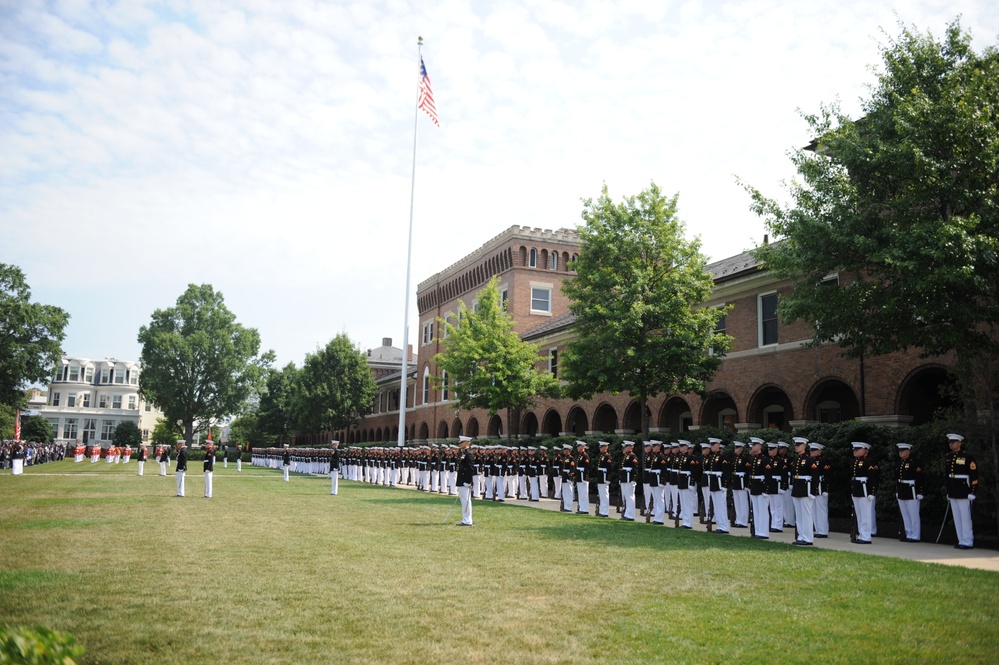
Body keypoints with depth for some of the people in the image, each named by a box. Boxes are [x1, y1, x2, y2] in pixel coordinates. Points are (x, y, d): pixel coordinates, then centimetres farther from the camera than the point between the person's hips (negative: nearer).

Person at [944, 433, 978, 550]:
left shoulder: (967, 457, -10)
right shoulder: (948, 457, 11)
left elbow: (974, 475, -12)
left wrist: (972, 492, -15)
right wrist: (948, 492, 18)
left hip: (964, 493, -7)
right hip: (953, 494, 7)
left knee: (965, 518, -2)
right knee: (957, 518, 10)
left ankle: (968, 542, 4)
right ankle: (961, 541, 17)